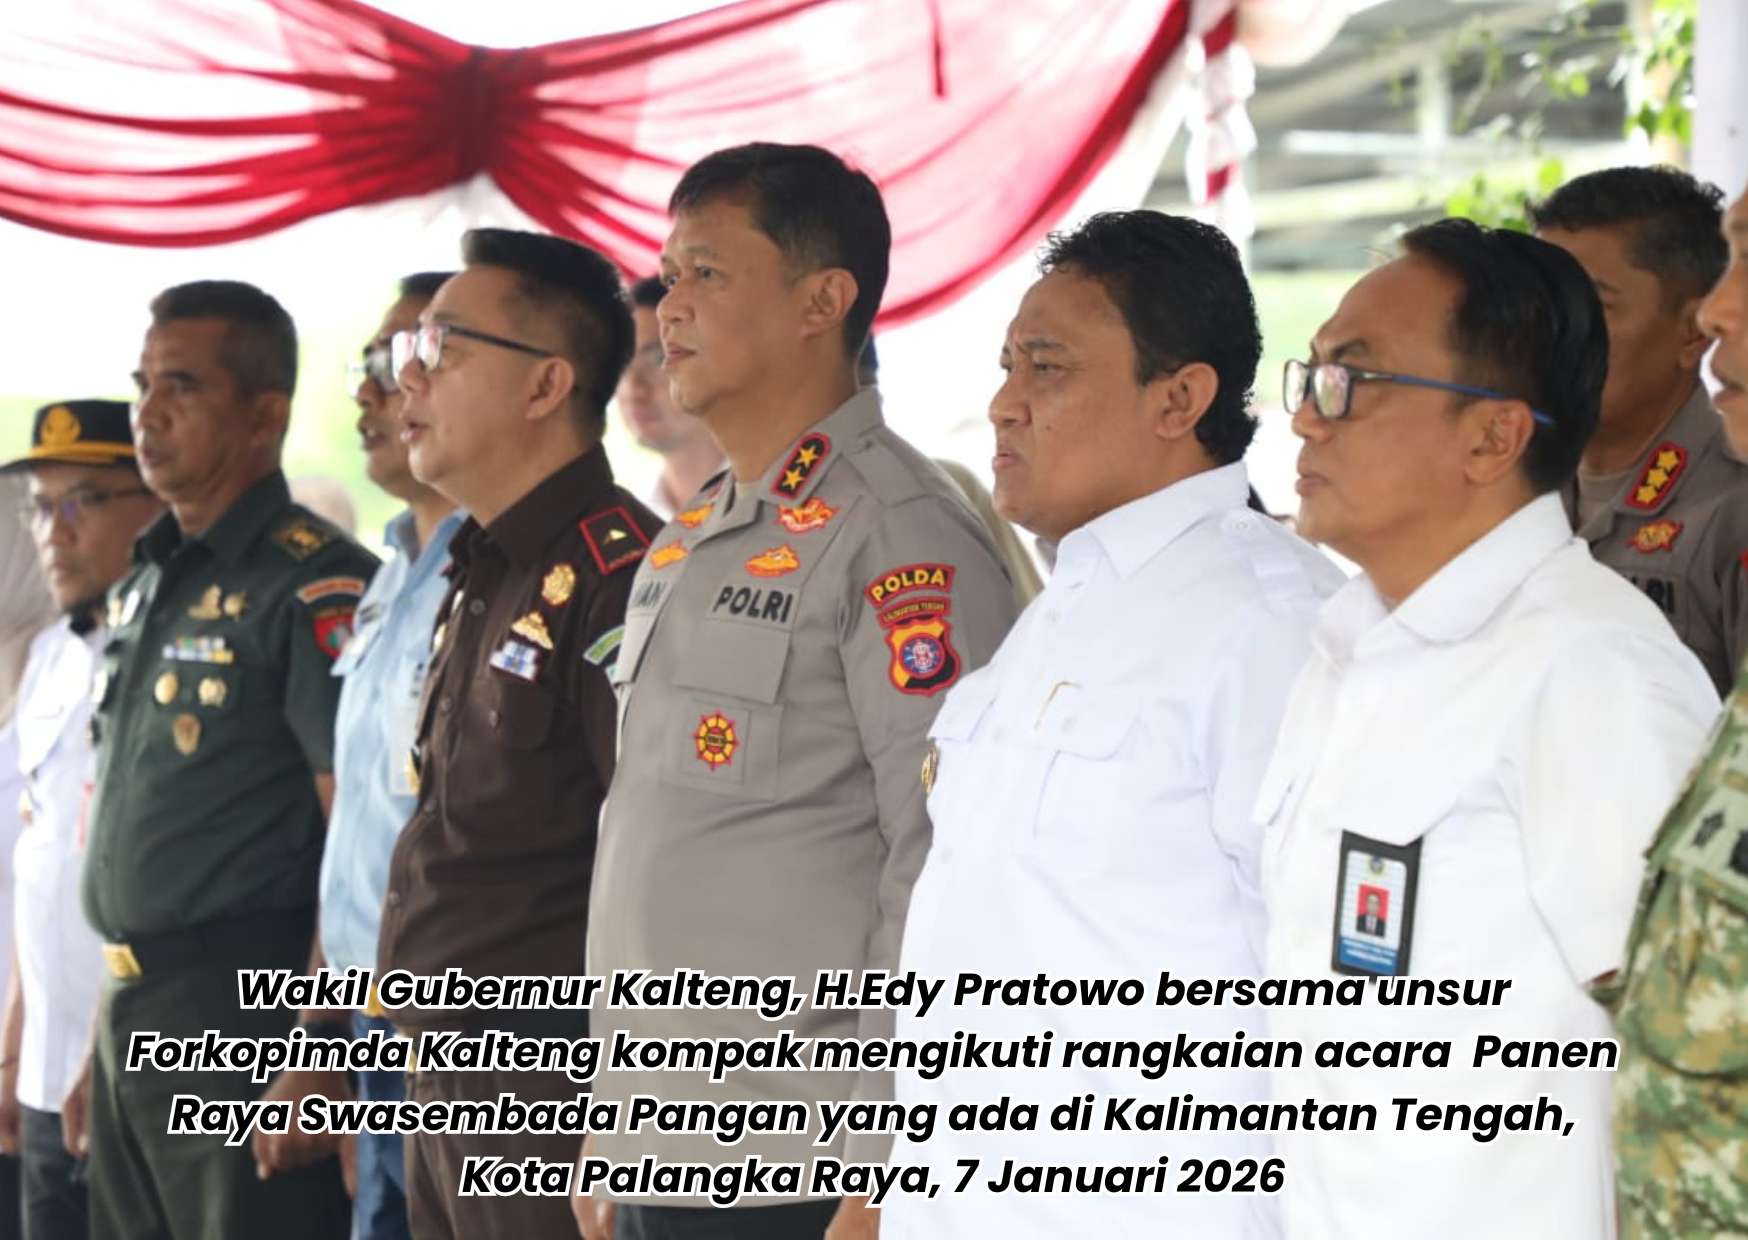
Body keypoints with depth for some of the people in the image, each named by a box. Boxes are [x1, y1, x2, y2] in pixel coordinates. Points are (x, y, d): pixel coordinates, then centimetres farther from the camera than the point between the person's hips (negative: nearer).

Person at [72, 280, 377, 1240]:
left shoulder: (312, 588, -11)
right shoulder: (142, 591, 15)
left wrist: (322, 1049, -21)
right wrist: (105, 1043, 18)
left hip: (245, 1016, -8)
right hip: (132, 1015, 8)